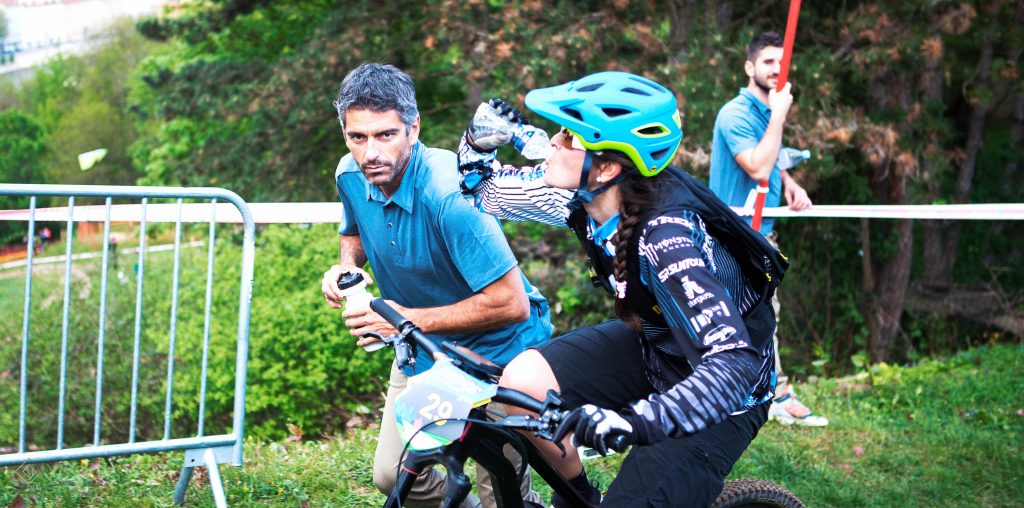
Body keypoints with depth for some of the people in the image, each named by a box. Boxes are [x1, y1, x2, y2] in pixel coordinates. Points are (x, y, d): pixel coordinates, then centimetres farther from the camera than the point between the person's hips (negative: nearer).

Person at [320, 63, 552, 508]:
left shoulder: (450, 191, -33)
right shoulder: (351, 175, -11)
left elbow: (510, 303, -32)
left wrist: (409, 319, -29)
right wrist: (346, 265, -9)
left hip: (497, 350, -6)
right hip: (425, 351, 6)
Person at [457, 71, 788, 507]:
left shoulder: (664, 238, -35)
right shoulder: (589, 196, -13)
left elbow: (734, 361, -43)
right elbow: (485, 187, 3)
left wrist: (636, 420, -54)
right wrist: (479, 140, -19)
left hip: (717, 399, -7)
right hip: (653, 347, 7)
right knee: (521, 382, -12)